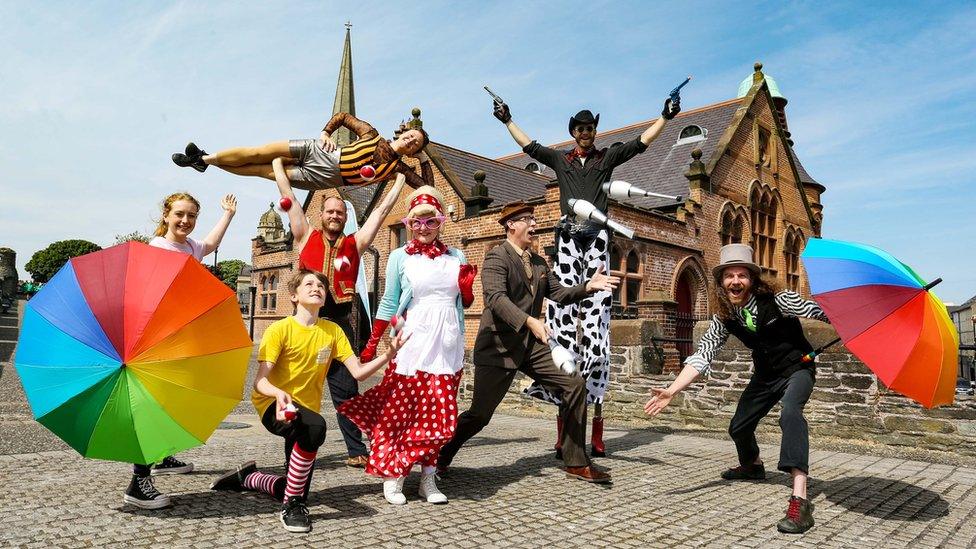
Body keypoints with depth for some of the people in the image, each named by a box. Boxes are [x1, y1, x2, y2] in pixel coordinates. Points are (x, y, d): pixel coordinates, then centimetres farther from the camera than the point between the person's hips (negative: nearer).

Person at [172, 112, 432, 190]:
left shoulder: (397, 167, -1)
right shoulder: (373, 135, 4)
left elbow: (426, 186, -6)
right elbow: (343, 116, 11)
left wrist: (425, 159, -7)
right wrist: (326, 133, -3)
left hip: (321, 178, -1)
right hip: (319, 151, 2)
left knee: (264, 170, -3)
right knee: (257, 153, -5)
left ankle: (204, 160, 14)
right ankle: (204, 158, 16)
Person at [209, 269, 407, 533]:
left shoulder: (333, 331, 0)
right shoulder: (280, 329, -11)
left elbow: (358, 372, -6)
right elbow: (260, 381, -18)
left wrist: (388, 355, -22)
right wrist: (279, 393, -40)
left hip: (306, 410, 5)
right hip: (274, 406, -5)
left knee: (297, 490, 8)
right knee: (315, 426, -38)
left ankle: (248, 477, 38)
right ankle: (292, 506, -20)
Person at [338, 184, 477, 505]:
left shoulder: (455, 256, 11)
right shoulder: (400, 257, 3)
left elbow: (464, 303, 16)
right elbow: (389, 303, 4)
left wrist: (468, 285, -5)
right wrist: (372, 343, -1)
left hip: (447, 345, 3)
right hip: (411, 343, -3)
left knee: (439, 412, 4)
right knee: (399, 409, -3)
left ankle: (428, 478, 15)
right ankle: (391, 477, 10)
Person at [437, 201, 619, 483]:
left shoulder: (538, 262, 15)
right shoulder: (496, 256, -10)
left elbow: (558, 293, 10)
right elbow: (497, 298, -25)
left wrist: (589, 286, -6)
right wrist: (530, 321, -37)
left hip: (531, 344, 7)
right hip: (499, 346, -7)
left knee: (574, 386, -3)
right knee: (479, 414, -1)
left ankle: (576, 463, 9)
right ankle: (439, 458, 25)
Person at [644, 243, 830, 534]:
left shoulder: (777, 300, -24)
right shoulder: (724, 318, -13)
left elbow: (823, 314, -20)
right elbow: (702, 356, -18)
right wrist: (671, 391, -29)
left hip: (797, 368, -5)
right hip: (765, 374, 5)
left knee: (790, 412, -35)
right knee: (738, 427, 14)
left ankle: (800, 500, -38)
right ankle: (752, 465, 50)